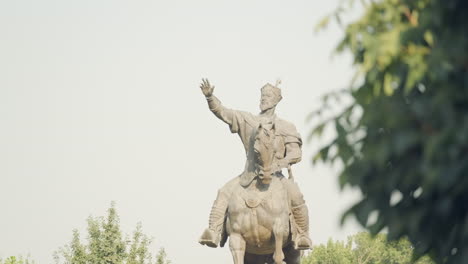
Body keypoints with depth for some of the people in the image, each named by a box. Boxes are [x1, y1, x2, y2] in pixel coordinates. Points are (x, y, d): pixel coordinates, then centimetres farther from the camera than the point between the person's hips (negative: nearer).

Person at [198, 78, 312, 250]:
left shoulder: (286, 127, 6)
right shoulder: (247, 120, 10)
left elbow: (295, 154, -2)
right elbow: (222, 112, 3)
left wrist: (280, 163, -22)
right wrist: (210, 97, -15)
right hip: (249, 175, 2)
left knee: (296, 196, -27)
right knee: (224, 193, -18)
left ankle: (302, 236, -16)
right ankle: (213, 232, -18)